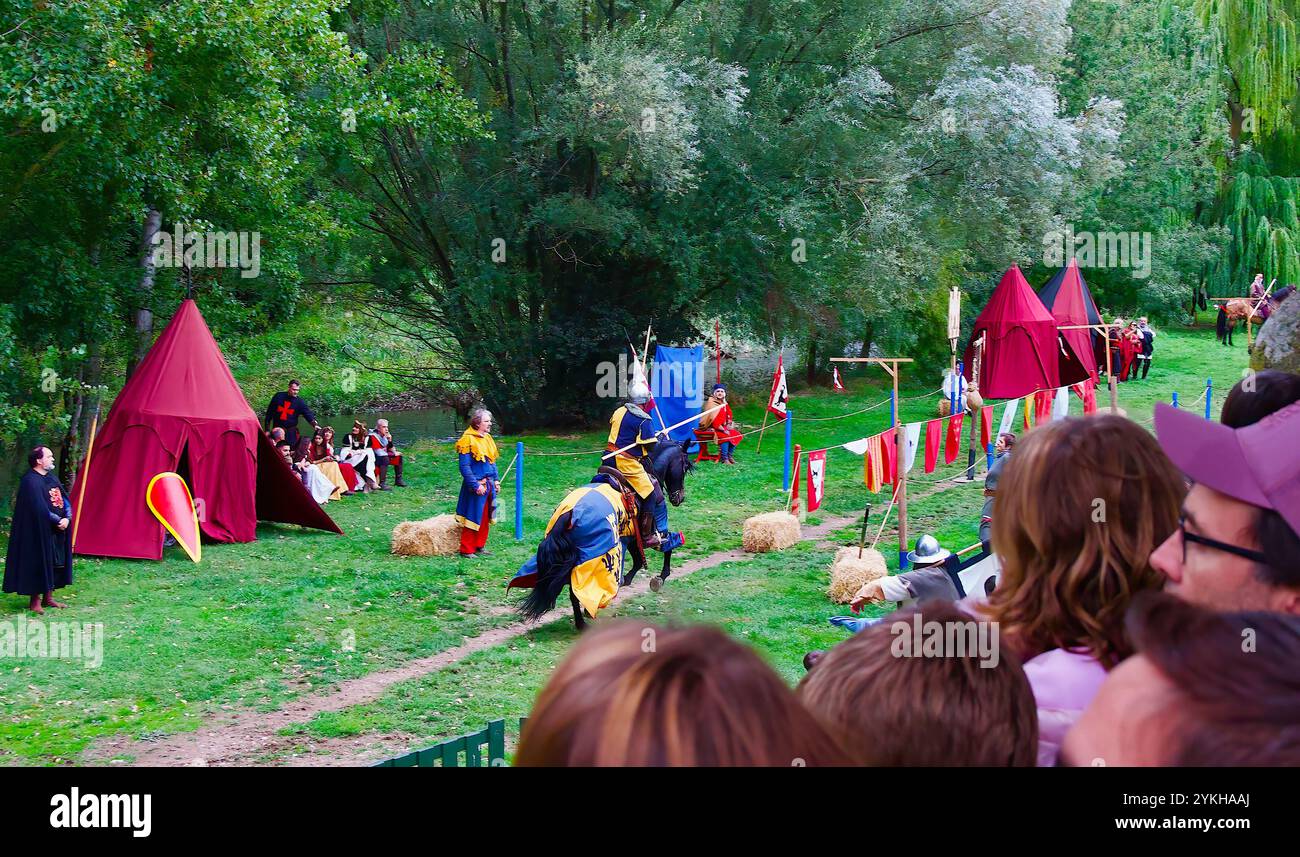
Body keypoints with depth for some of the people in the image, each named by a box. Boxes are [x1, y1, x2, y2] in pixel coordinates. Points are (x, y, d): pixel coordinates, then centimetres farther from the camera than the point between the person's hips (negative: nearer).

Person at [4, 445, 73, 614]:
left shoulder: (52, 478, 12)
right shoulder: (30, 481, -15)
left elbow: (65, 500, 9)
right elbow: (40, 509, -22)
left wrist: (67, 518, -8)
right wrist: (58, 521, -15)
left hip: (57, 531, 8)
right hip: (39, 532, -8)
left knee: (54, 564, 11)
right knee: (39, 564, -3)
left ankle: (48, 597, 20)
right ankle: (35, 600, 5)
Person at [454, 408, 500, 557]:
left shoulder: (487, 438, 10)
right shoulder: (468, 440, -14)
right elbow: (465, 467, -17)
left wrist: (496, 480, 12)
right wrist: (476, 485, -20)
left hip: (489, 485, 8)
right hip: (477, 485, -8)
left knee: (486, 518, 13)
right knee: (473, 517, -2)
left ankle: (480, 546, 25)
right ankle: (467, 549, 6)